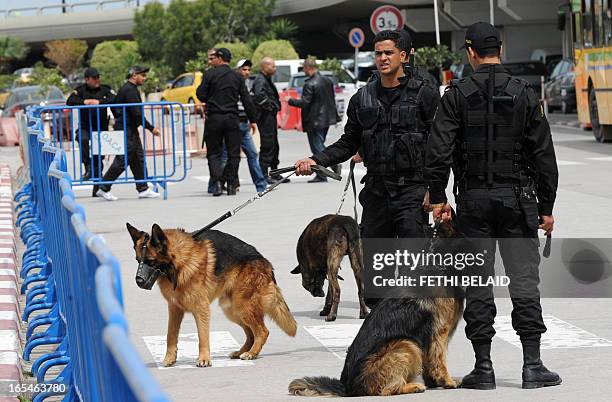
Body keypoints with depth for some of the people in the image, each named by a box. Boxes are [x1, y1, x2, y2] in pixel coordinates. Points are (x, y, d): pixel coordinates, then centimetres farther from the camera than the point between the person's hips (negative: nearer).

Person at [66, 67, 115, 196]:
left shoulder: (105, 89, 3)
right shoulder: (81, 90, 1)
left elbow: (114, 100, -13)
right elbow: (70, 102, -10)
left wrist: (99, 102, -24)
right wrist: (84, 102, -24)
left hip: (101, 127, 1)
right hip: (85, 126, -1)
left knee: (99, 157, 4)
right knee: (83, 139, -36)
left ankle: (97, 189, 12)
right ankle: (88, 169, -27)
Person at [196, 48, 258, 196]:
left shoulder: (210, 74, -4)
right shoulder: (237, 77, 5)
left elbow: (201, 95, -6)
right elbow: (247, 100, 5)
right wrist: (253, 120, 10)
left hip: (214, 118, -2)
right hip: (232, 119, 2)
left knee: (213, 153, 5)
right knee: (233, 153, 8)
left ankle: (217, 181, -12)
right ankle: (231, 185, 5)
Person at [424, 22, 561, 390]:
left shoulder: (458, 95, -3)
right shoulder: (524, 94, 0)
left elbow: (439, 151, -9)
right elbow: (544, 155, 1)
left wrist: (438, 197, 0)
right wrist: (547, 207, 7)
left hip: (473, 200, 0)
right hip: (517, 199, 0)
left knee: (477, 283, 5)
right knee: (525, 279, 4)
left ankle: (484, 367, 7)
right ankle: (532, 365, 1)